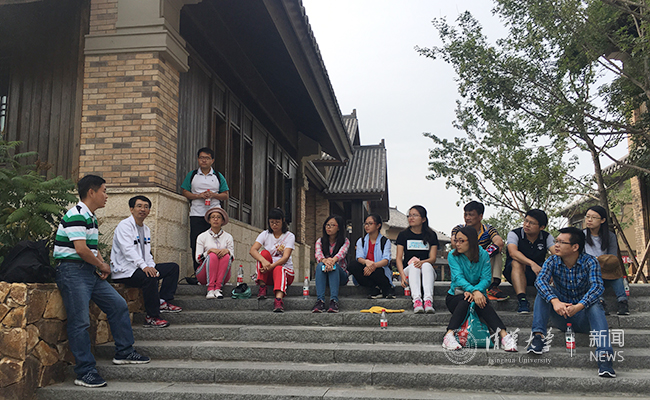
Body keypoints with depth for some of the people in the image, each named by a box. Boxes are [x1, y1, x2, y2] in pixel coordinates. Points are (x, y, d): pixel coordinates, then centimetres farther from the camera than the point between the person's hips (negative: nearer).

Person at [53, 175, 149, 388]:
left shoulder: (91, 217, 16)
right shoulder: (77, 215, -15)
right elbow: (81, 249, -23)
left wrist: (102, 265, 5)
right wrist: (102, 265, -8)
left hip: (90, 271, 10)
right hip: (73, 271, -10)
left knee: (119, 305, 10)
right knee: (80, 321, -7)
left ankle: (124, 352, 20)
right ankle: (85, 372, -1)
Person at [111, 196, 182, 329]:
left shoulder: (146, 229, 18)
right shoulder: (124, 225, -10)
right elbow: (128, 250, -24)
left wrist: (152, 266, -5)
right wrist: (144, 266, -36)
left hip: (142, 267, 9)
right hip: (124, 271, -9)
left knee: (173, 267, 3)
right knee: (149, 277, -36)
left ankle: (163, 301, -5)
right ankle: (152, 317, -28)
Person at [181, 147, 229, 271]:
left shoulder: (218, 176, 11)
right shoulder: (191, 175, 12)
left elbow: (226, 195, 9)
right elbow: (185, 192, 7)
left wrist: (213, 195, -9)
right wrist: (199, 196, -9)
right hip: (196, 214, 0)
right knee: (196, 246, -3)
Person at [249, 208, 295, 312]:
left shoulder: (289, 236, -2)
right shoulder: (265, 234, 5)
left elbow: (285, 257, -17)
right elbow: (252, 250, -13)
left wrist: (271, 266, -34)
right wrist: (263, 261, -34)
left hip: (285, 271, -2)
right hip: (268, 273, 2)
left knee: (278, 269, -36)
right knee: (264, 253, -23)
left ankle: (279, 299, -62)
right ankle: (262, 287, -28)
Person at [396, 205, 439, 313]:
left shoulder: (431, 235, 7)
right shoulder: (403, 235, 7)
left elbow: (433, 258, -2)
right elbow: (398, 258, -1)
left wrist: (422, 262, -26)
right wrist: (403, 276, -19)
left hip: (428, 272, 0)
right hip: (408, 270, 0)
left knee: (427, 265, -34)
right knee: (413, 266, -34)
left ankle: (428, 300, -52)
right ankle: (416, 300, -53)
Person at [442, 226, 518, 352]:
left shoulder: (483, 255, 0)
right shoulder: (453, 256, -5)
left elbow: (486, 278, -10)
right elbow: (458, 278, -19)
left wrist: (477, 291, -31)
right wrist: (474, 291, -38)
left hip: (478, 293, 1)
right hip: (455, 297, -1)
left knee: (481, 301, -34)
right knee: (465, 300, -35)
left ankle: (504, 335, -43)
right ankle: (449, 335, -43)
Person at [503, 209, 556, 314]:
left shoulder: (547, 237, 1)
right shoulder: (514, 234, -7)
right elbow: (513, 252, -27)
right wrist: (531, 263, -44)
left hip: (537, 273, 2)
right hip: (515, 273, -2)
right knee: (517, 263, -34)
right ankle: (522, 299, -44)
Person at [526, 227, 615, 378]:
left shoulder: (590, 262, -11)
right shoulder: (552, 262, -5)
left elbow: (597, 287, -28)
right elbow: (540, 280, -25)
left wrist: (578, 307, -45)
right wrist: (555, 301, -44)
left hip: (583, 317, -2)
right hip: (560, 317, 2)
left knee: (595, 305, -32)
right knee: (544, 292, -20)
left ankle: (604, 355, -42)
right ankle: (537, 337, -31)